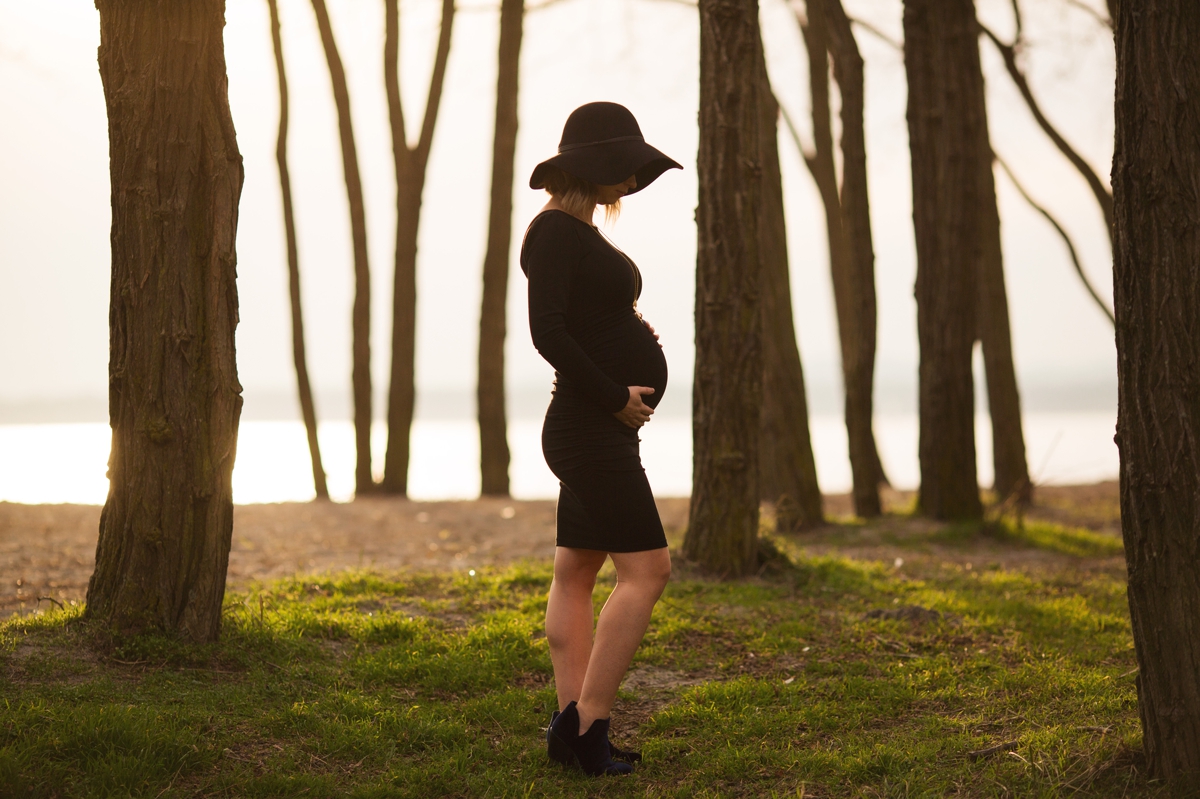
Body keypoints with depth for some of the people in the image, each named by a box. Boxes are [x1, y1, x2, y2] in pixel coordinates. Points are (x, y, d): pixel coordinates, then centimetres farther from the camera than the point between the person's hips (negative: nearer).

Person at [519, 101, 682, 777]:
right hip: (591, 426, -10)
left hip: (608, 426, 10)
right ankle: (587, 727, -10)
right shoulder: (555, 229, -13)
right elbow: (547, 330, -22)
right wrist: (615, 397, -18)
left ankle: (571, 726, 11)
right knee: (647, 570, -12)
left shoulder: (585, 232, 17)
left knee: (577, 572, 9)